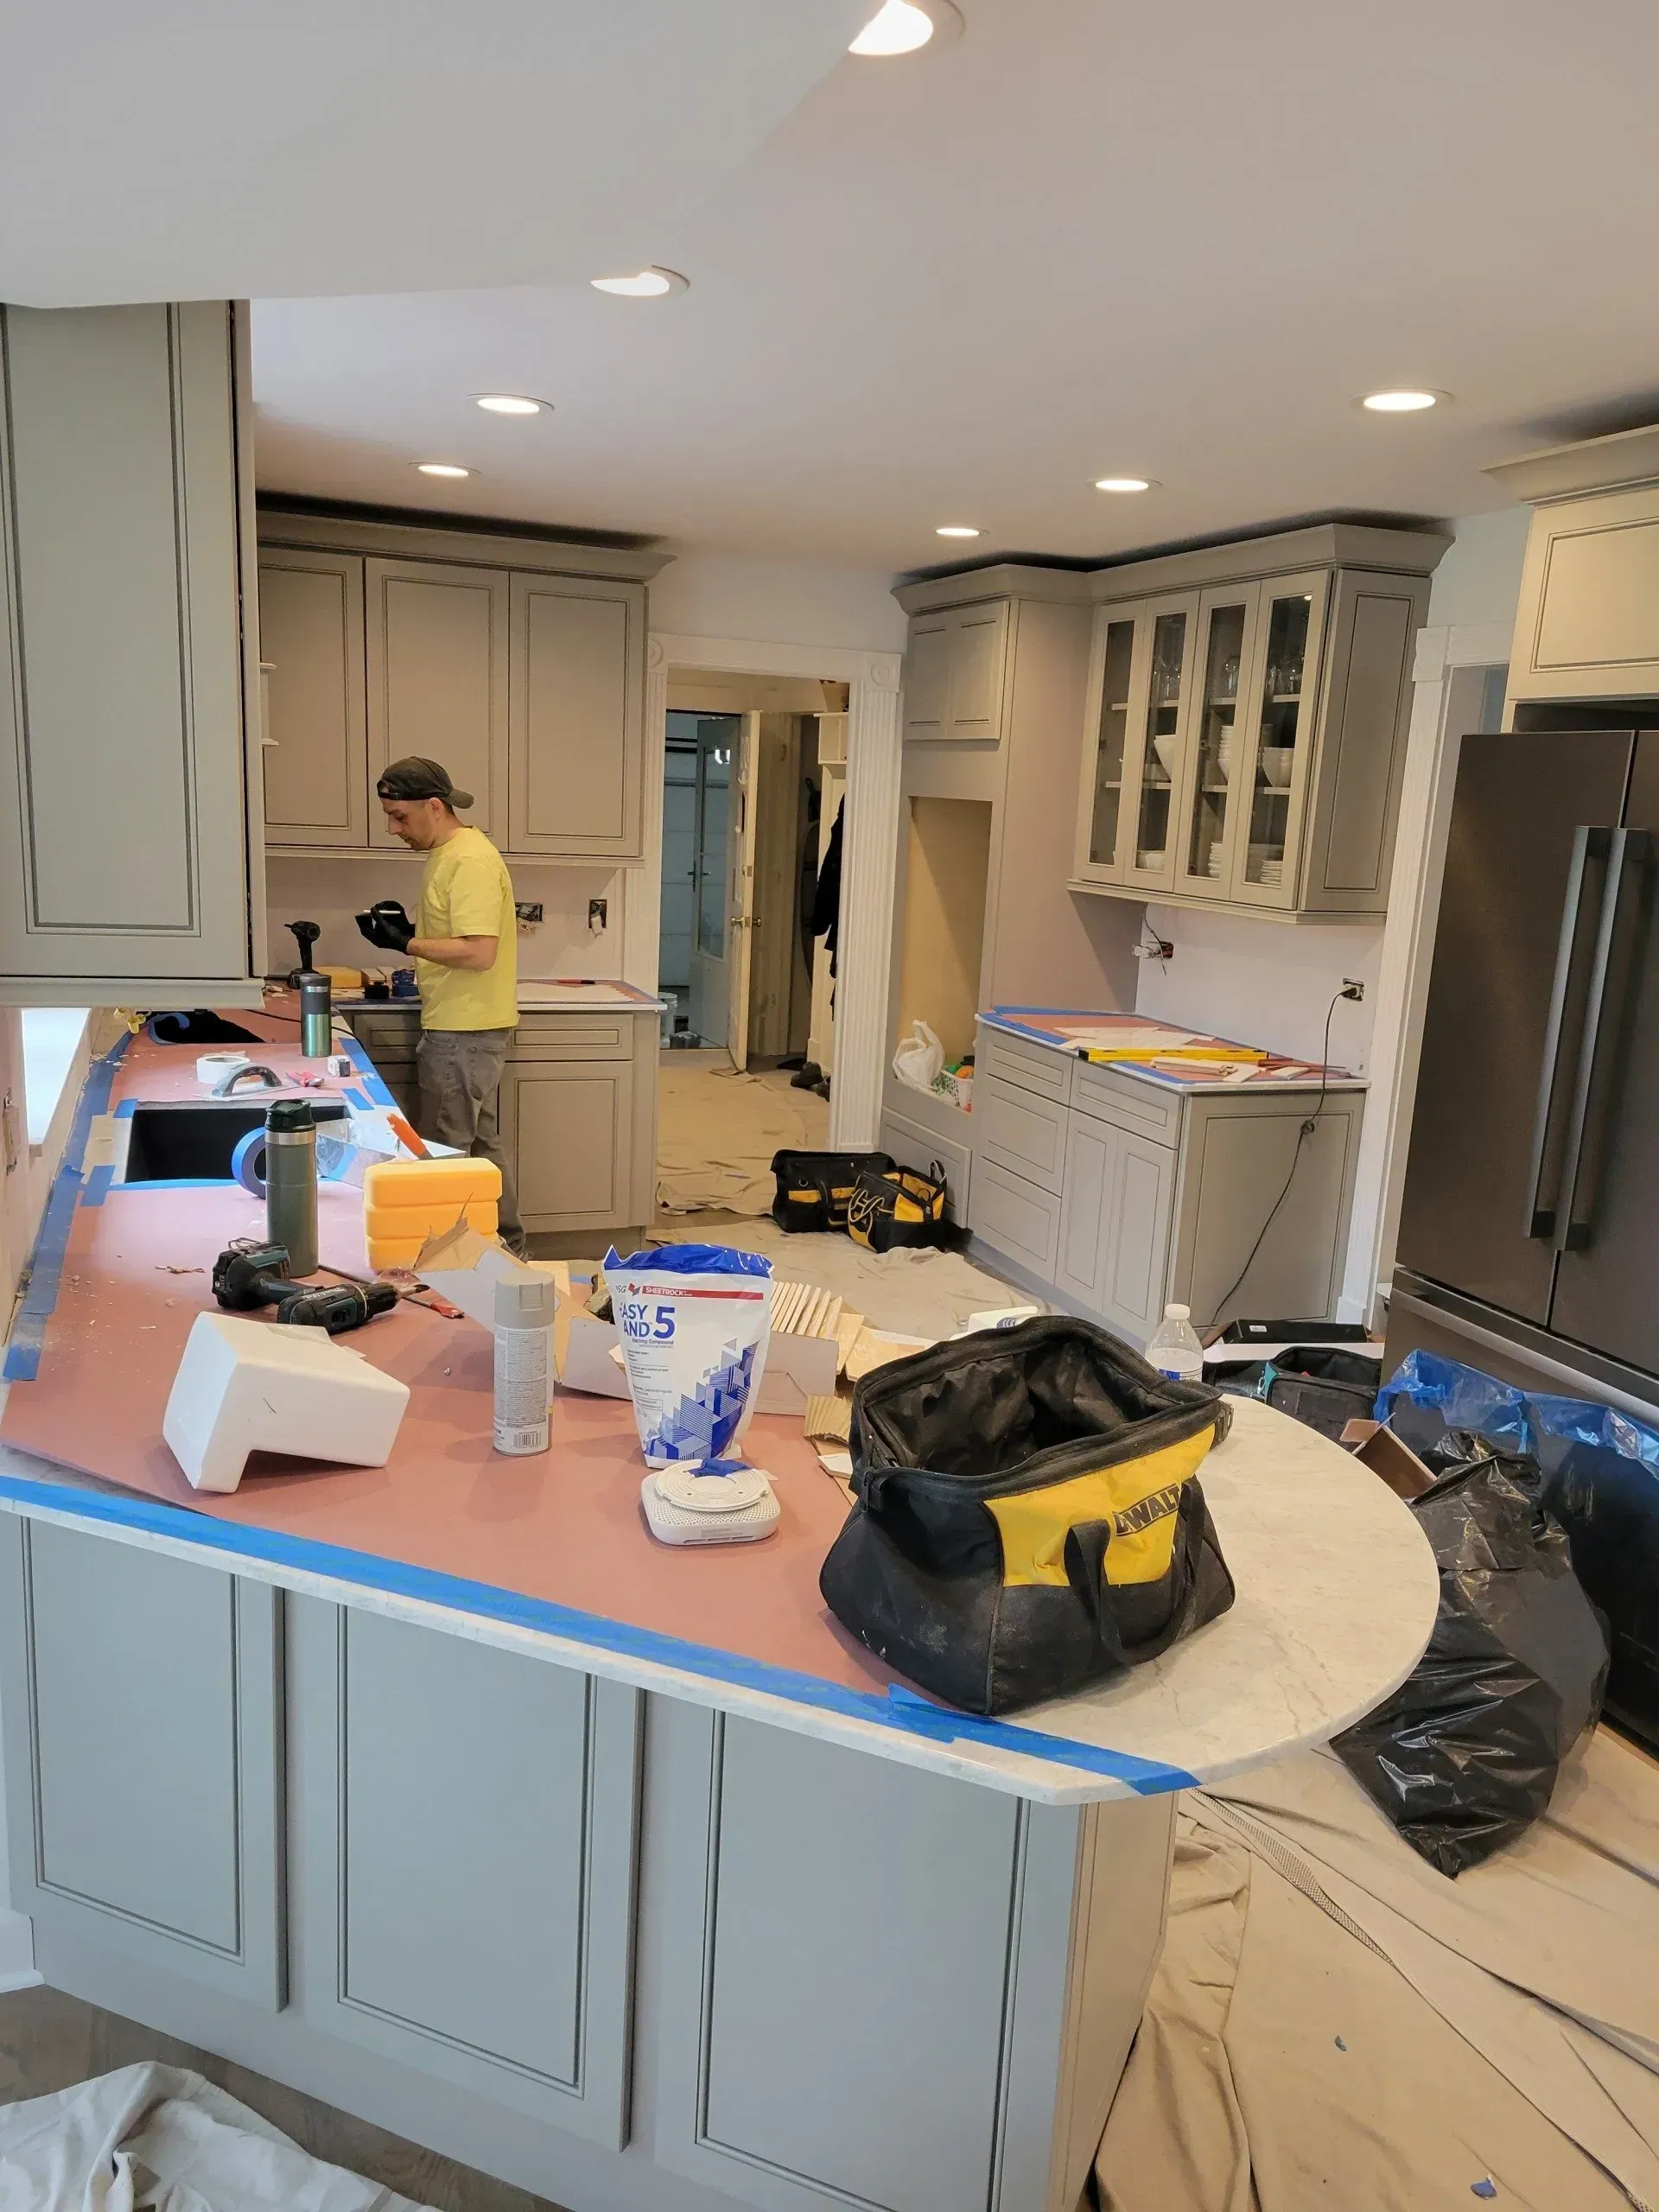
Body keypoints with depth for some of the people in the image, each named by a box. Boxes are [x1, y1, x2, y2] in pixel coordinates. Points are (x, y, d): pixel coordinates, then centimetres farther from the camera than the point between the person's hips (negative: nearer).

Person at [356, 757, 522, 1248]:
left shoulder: (471, 861, -18)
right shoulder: (446, 854, 13)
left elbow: (479, 952, -26)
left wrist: (406, 943, -18)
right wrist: (408, 926, 6)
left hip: (466, 1033, -10)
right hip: (461, 1027, 10)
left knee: (445, 1154, -3)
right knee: (479, 1143, 17)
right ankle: (507, 1245, 27)